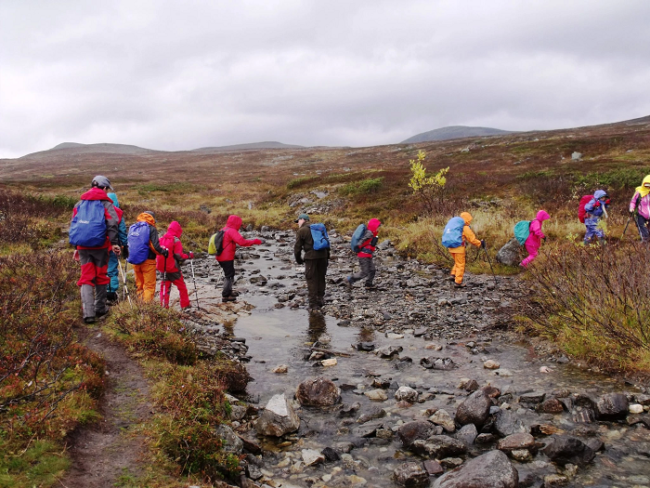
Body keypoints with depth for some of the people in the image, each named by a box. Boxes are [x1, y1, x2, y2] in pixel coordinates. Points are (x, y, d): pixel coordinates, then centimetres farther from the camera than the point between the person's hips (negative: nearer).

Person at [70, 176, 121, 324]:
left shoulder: (80, 204, 14)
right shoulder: (106, 203, 0)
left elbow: (74, 226, 16)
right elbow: (112, 225, -12)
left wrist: (76, 247, 21)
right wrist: (115, 243, -14)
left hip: (82, 246, 3)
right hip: (100, 245, -3)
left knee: (86, 278, 3)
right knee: (100, 276, 12)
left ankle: (88, 313, -8)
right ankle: (100, 309, 21)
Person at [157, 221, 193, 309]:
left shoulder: (161, 239, 5)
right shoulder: (176, 240, -13)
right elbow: (179, 255, -16)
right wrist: (189, 256, -2)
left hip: (163, 268, 5)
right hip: (173, 268, -5)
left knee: (165, 286, 12)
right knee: (182, 286, 9)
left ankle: (164, 306, 9)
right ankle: (185, 305, 13)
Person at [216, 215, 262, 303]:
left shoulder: (224, 230, 12)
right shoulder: (232, 231, -17)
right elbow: (242, 242, -27)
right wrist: (254, 241, -19)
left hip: (220, 257, 9)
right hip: (227, 258, -9)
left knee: (228, 274, 23)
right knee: (229, 276, -1)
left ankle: (228, 291, 35)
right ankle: (225, 296, 1)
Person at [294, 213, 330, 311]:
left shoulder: (301, 231, 0)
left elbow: (297, 247, -2)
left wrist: (298, 260, 11)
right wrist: (327, 256, 22)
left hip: (311, 257, -6)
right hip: (323, 255, 6)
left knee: (311, 280, 1)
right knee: (321, 278, 16)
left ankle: (314, 304, 1)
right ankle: (320, 299, 23)